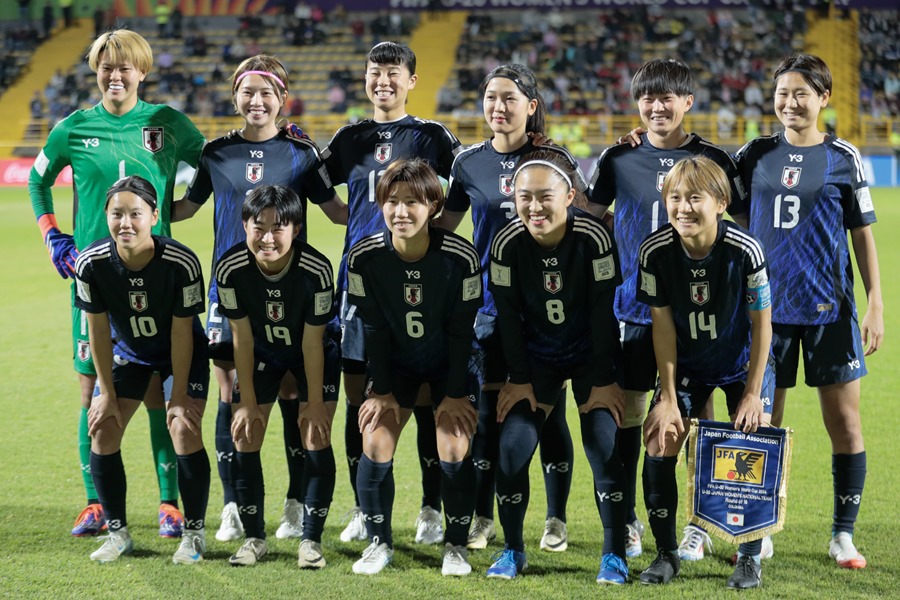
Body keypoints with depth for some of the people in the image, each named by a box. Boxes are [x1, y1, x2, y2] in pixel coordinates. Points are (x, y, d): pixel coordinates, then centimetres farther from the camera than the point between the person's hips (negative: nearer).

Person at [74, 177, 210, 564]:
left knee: (184, 429, -17)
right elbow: (98, 330, -14)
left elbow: (181, 333, -22)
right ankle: (118, 533, 10)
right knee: (102, 429, -6)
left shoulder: (181, 263, -32)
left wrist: (178, 395, -16)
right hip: (128, 352, 3)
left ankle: (195, 533, 0)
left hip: (182, 352, -3)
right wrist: (107, 393, -9)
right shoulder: (92, 264, -26)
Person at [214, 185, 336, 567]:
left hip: (312, 352, -2)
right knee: (244, 437, -3)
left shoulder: (316, 270, -33)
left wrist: (314, 402, -16)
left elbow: (312, 341, -23)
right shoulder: (231, 269, -28)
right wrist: (248, 402, -12)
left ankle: (311, 540, -1)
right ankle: (254, 538, 10)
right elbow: (242, 337, -17)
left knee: (316, 438, -11)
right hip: (262, 352, 2)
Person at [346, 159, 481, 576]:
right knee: (375, 443, -10)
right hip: (395, 361, 2)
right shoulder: (364, 257, -21)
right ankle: (379, 543, 7)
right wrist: (382, 391, -9)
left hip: (449, 361, -2)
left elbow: (461, 330, -16)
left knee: (455, 447, -13)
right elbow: (374, 328, -10)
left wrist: (454, 394, -13)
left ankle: (456, 545, 5)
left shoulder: (460, 258, -26)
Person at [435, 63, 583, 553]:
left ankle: (556, 520, 13)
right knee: (488, 409, 4)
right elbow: (442, 224, 16)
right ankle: (483, 517, 16)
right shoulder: (470, 163, 6)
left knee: (549, 410, 2)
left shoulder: (555, 158, -1)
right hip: (491, 304, 2)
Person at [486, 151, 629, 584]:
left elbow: (604, 311, -17)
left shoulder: (593, 237, -23)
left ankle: (614, 555, -1)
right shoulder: (507, 243, -18)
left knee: (603, 443, -15)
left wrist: (605, 380, -14)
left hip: (591, 354, -2)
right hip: (537, 357, 2)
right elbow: (508, 316, -8)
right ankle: (513, 549, 8)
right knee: (513, 443, -10)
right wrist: (519, 380, -6)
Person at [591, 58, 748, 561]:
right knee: (629, 410, 4)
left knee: (698, 411, 3)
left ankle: (702, 524, 14)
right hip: (635, 307, 1)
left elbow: (747, 225, 6)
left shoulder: (713, 159, 0)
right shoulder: (619, 158, 3)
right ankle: (626, 519, 17)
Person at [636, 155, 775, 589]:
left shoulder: (744, 250, -28)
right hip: (687, 363, 2)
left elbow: (761, 324, -18)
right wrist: (668, 398, -11)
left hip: (744, 362, -2)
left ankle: (750, 558, 7)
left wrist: (752, 394, -15)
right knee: (659, 444, -6)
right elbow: (663, 325, -12)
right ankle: (666, 554, 9)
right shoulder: (655, 251, -22)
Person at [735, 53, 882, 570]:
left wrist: (876, 304, -2)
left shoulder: (843, 158, 1)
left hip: (830, 309, -2)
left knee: (844, 421, 1)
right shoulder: (756, 155, 6)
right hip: (766, 308, 2)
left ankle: (844, 535, 12)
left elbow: (863, 234, 3)